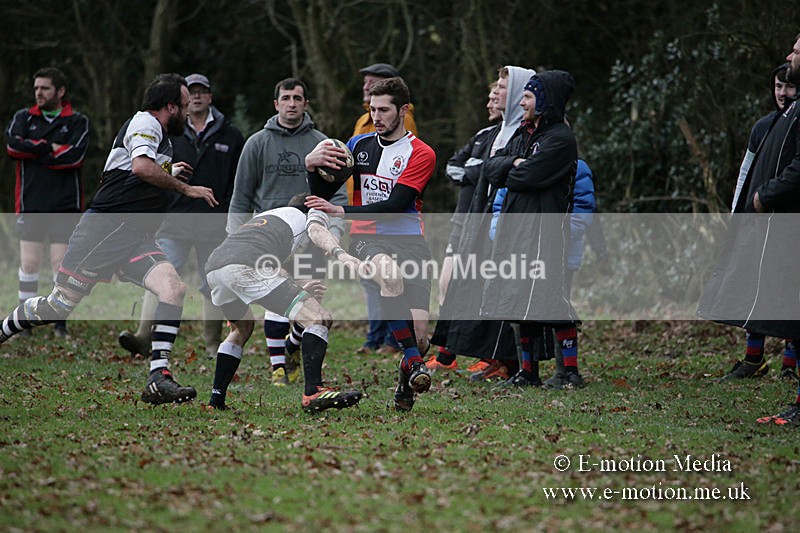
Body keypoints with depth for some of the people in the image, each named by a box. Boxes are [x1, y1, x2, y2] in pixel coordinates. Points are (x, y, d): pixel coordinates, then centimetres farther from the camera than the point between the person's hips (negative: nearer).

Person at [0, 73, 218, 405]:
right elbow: (141, 166, -23)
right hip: (104, 227, -8)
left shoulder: (161, 135, 24)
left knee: (173, 288, -17)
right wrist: (185, 188, -15)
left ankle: (158, 379, -23)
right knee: (59, 305, -2)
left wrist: (169, 173, 44)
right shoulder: (145, 123, -5)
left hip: (135, 238, 8)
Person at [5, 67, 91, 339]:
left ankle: (61, 323, 5)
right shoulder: (23, 118, 12)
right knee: (29, 263, 0)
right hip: (30, 205, 2)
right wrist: (50, 148, -11)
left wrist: (33, 153, -8)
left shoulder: (77, 122, 5)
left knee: (62, 263, -3)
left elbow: (74, 156, -12)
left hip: (65, 205, -2)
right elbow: (13, 145, -8)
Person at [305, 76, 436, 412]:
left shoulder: (421, 154, 1)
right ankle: (413, 360, -35)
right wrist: (311, 165, -6)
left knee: (418, 331, -12)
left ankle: (405, 384, 19)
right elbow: (322, 191, 16)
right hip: (367, 238, 1)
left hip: (409, 241, -1)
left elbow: (395, 205, -11)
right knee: (389, 270, -37)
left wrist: (342, 212, -18)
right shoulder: (360, 145, 13)